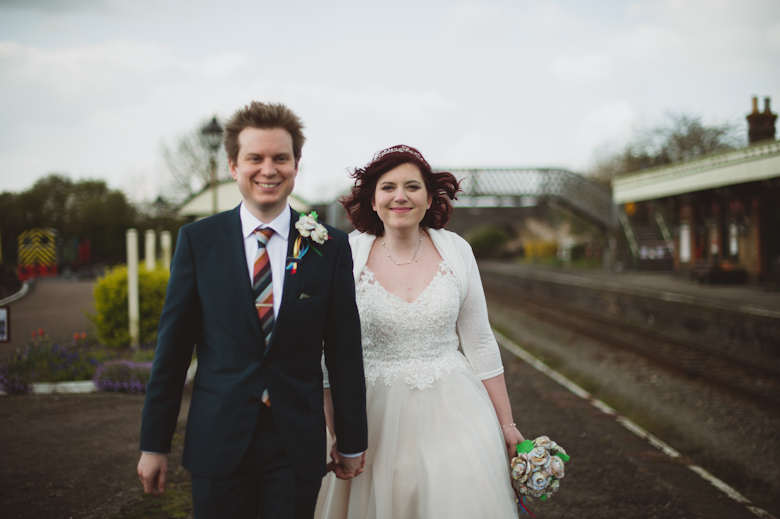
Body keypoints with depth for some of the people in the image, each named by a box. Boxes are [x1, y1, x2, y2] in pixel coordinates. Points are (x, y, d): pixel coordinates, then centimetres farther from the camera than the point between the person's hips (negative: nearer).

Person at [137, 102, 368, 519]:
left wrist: (352, 443, 7)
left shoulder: (329, 247, 0)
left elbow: (343, 350, 3)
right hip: (217, 442, 0)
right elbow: (173, 346, 1)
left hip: (298, 445, 0)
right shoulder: (197, 240, -1)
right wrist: (153, 443, 2)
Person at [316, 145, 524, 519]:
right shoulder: (348, 254, -6)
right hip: (376, 414, -1)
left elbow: (480, 344, 4)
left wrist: (506, 423, 5)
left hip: (449, 411, 1)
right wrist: (337, 432, -4)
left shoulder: (456, 250, -2)